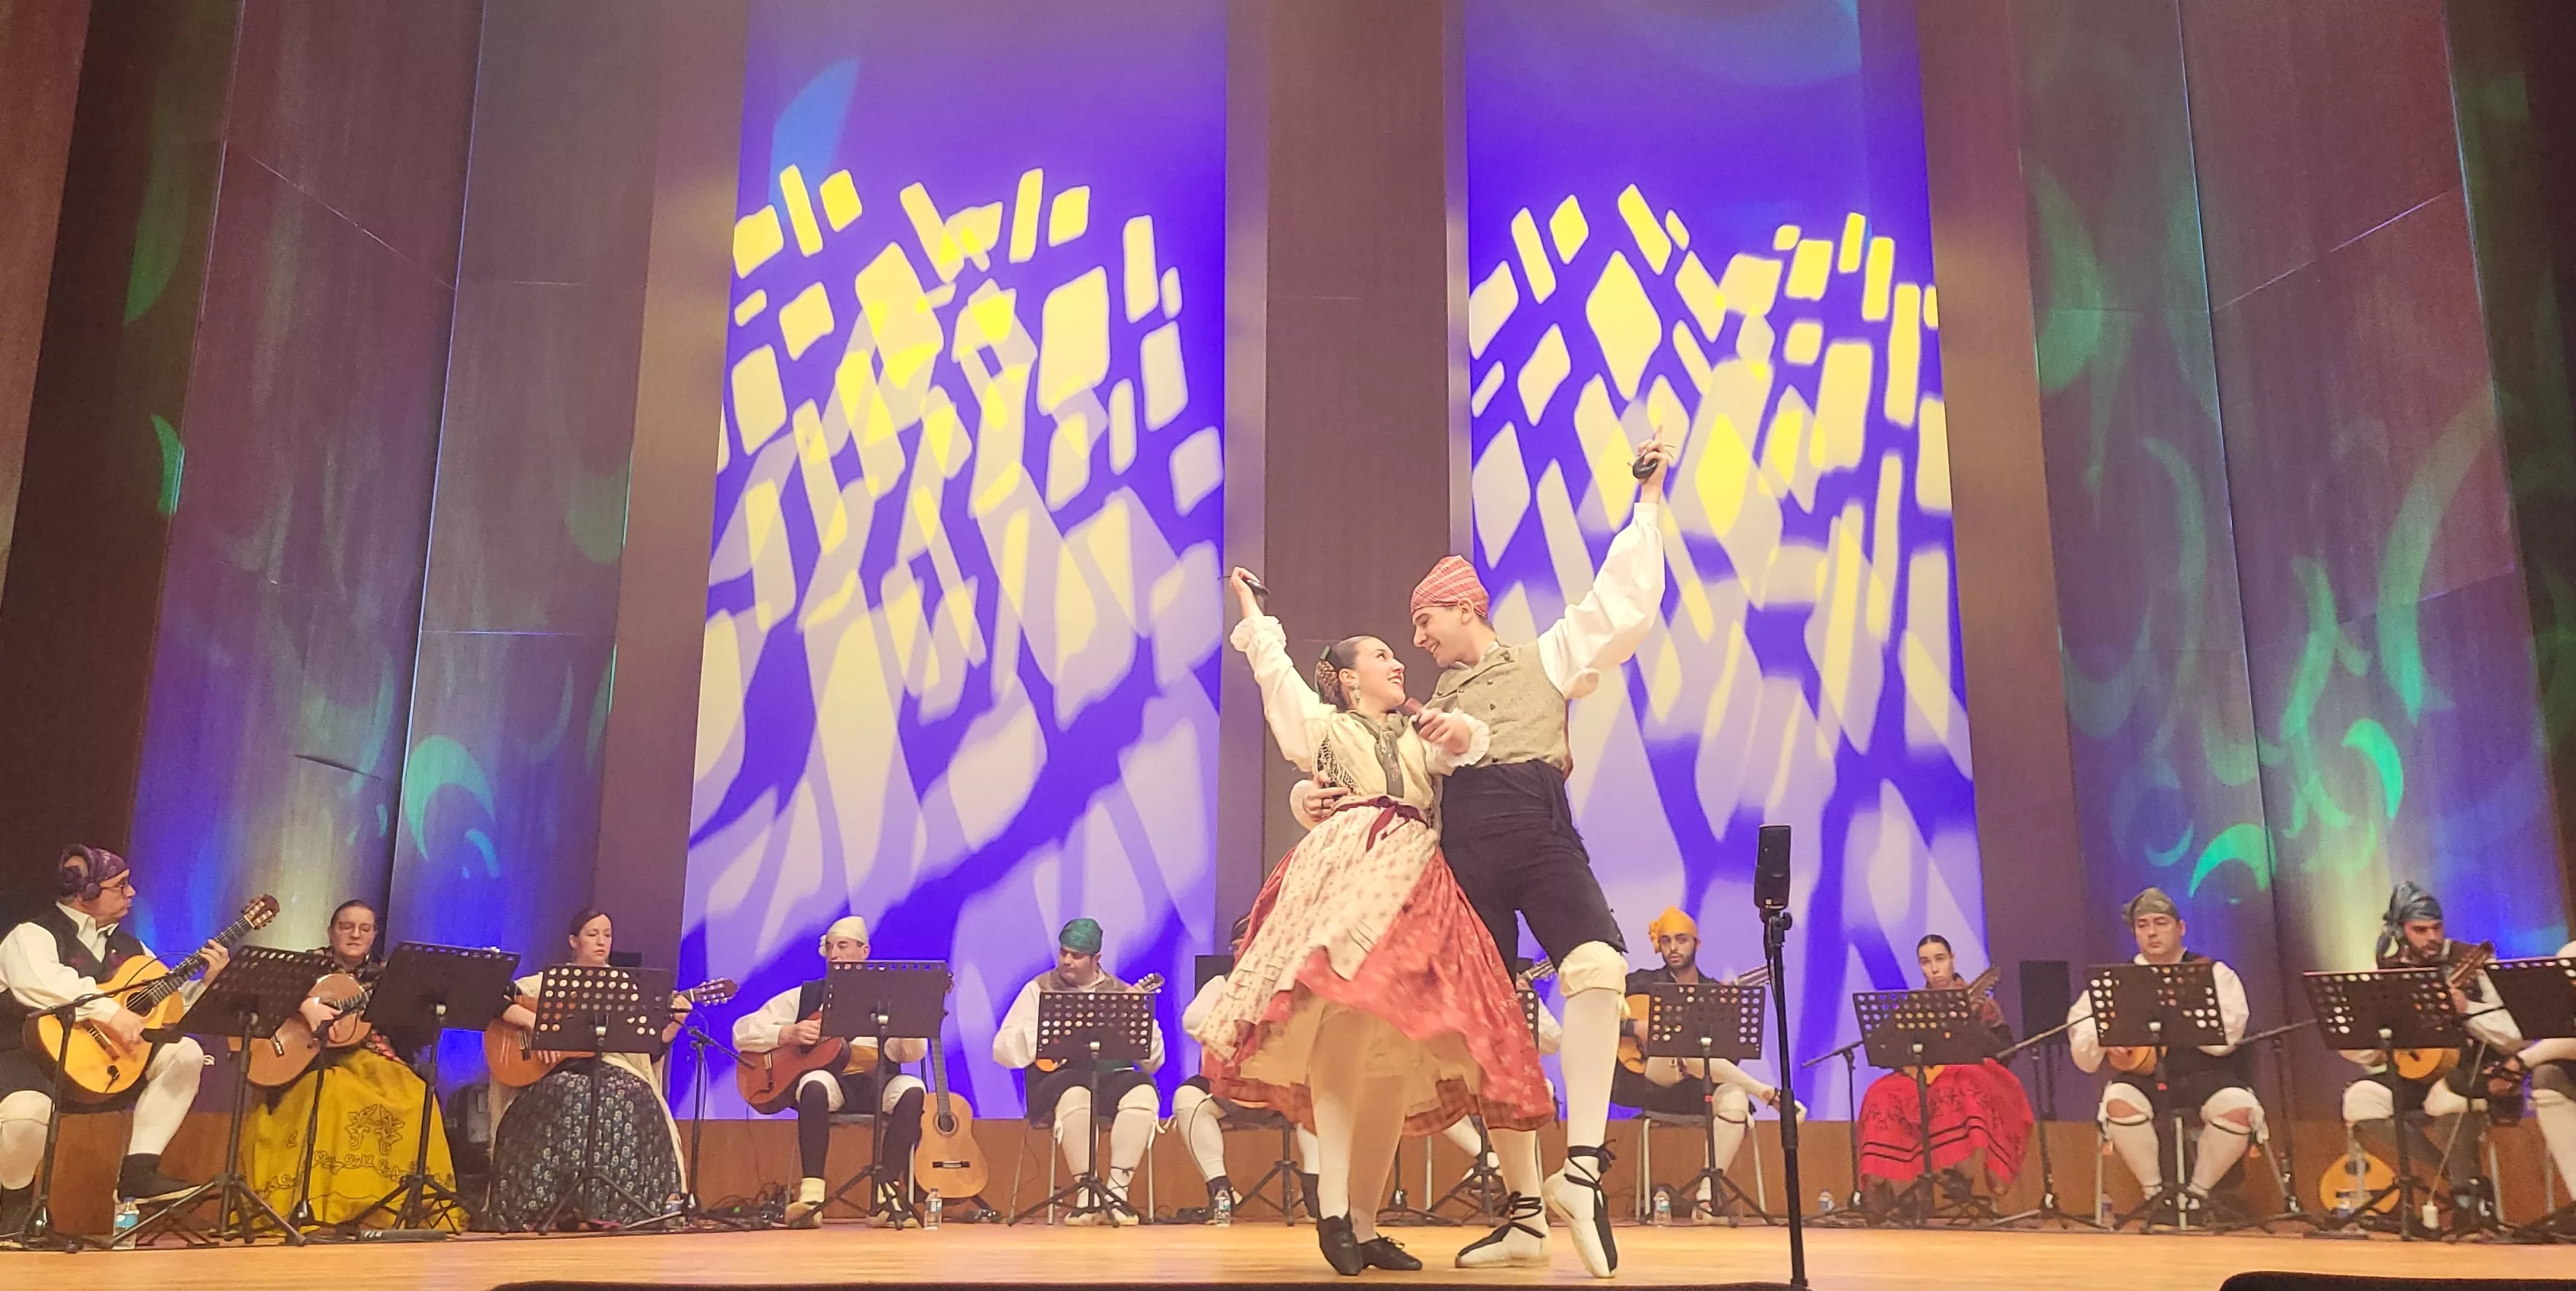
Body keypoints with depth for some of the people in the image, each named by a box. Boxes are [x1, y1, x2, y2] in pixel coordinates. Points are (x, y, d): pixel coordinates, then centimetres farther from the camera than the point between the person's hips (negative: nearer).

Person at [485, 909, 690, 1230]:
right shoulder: (550, 981, 10)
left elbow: (651, 1051, 10)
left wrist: (674, 1023, -8)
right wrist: (533, 1020, -19)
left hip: (612, 1069, 2)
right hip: (558, 1070, -2)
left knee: (634, 1102, -32)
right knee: (567, 1101, -36)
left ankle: (609, 1206, -25)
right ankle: (541, 1208, -25)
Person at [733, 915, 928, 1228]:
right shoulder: (804, 996, 15)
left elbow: (913, 1054, 2)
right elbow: (742, 1032, 10)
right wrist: (788, 1034, -7)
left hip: (875, 1081, 1)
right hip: (828, 1075, 0)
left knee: (912, 1091, -32)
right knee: (815, 1085, -37)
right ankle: (811, 1196, -35)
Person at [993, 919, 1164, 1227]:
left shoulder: (1121, 992, 15)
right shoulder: (1040, 990, 11)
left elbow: (1153, 1062, 10)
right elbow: (1002, 1050, 3)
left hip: (1112, 1075, 2)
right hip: (1059, 1077, -2)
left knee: (1143, 1091, -32)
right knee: (1075, 1096, -38)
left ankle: (1116, 1190, -26)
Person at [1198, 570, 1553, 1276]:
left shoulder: (1420, 737, 28)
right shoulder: (1324, 725, 23)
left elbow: (1462, 745, 9)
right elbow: (1275, 668, 18)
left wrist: (1462, 731, -12)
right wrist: (1253, 614, 25)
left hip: (1417, 888, 4)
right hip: (1345, 871, -4)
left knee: (1398, 1057, -4)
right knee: (1342, 1027, -24)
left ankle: (1365, 1224, 0)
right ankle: (1332, 1210, -27)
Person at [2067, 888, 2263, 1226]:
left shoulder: (2213, 974, 5)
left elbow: (2224, 1037, -10)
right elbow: (2080, 1028, 10)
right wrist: (2107, 1037, -11)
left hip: (2204, 1076, -1)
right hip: (2143, 1076, 1)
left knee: (2239, 1109, -30)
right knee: (2119, 1103, -32)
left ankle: (2197, 1192, -6)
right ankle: (2156, 1192, -9)